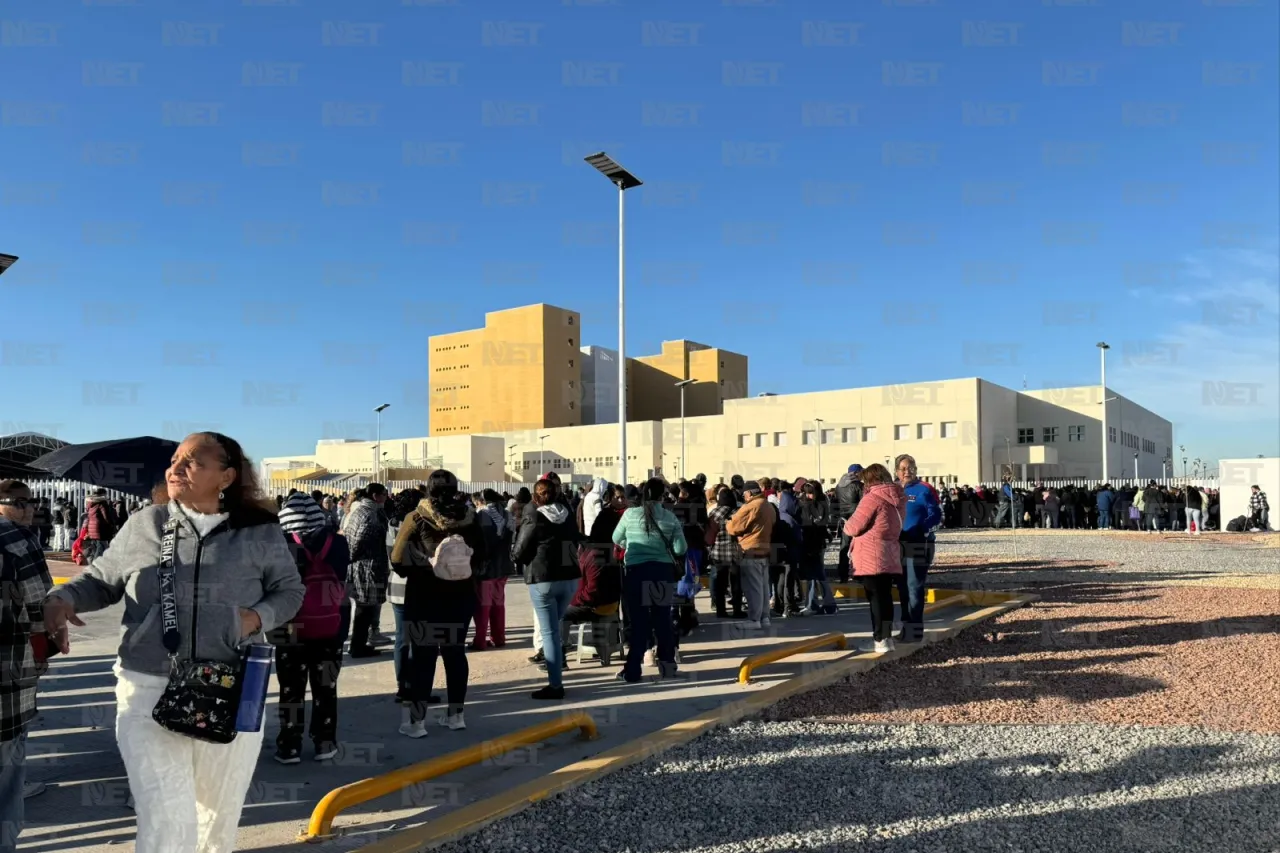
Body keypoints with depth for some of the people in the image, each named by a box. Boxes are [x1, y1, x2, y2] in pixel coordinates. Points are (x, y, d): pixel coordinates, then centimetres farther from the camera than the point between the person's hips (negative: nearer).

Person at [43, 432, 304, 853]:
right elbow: (100, 579, 12)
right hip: (149, 691, 0)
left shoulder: (260, 533, -3)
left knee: (221, 812, 19)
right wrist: (62, 598, -7)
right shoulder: (143, 526, 1)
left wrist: (257, 616, -12)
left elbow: (289, 590, 6)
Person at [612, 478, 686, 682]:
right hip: (663, 571, 1)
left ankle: (632, 670, 7)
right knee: (663, 619, 13)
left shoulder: (630, 514, -3)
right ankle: (667, 665, 22)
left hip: (636, 571, -1)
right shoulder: (670, 517, -1)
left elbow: (616, 539, 11)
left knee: (638, 621, 4)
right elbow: (681, 548, -3)